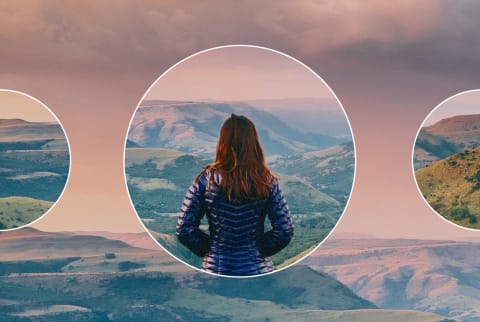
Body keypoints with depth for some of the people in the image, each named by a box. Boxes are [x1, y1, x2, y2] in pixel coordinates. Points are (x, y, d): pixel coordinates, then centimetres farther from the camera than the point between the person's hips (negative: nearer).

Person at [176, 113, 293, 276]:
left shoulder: (207, 179, -8)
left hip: (216, 268, 0)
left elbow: (184, 229, -8)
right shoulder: (267, 182, -6)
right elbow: (285, 230, -7)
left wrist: (209, 249, 5)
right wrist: (260, 250, 6)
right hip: (257, 268, 0)